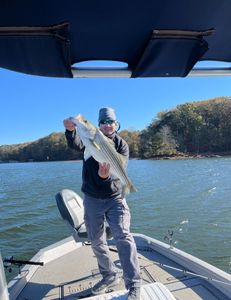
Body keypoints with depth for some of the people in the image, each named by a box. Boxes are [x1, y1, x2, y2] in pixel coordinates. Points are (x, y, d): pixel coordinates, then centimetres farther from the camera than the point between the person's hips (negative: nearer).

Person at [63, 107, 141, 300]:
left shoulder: (122, 145, -3)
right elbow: (75, 144, -24)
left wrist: (106, 176, -39)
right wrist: (71, 130, -46)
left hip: (115, 198, -2)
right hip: (92, 199, 2)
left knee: (123, 236, -16)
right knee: (96, 241, 13)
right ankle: (110, 276, 34)